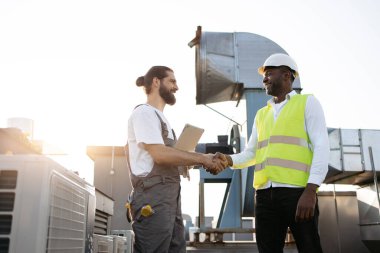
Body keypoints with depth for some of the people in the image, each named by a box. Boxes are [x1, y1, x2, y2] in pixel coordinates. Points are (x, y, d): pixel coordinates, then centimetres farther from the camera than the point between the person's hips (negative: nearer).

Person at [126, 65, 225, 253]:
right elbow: (160, 154, -17)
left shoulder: (160, 117, 21)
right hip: (154, 198, -9)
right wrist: (202, 159, -11)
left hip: (170, 199, 9)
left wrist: (204, 160, 5)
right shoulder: (144, 113, -7)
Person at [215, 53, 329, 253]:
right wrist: (228, 160, -1)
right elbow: (250, 154, 21)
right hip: (265, 195, 5)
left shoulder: (307, 103, 7)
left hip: (297, 192, -5)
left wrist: (310, 191, -16)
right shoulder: (261, 114, 23)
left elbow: (321, 146, -4)